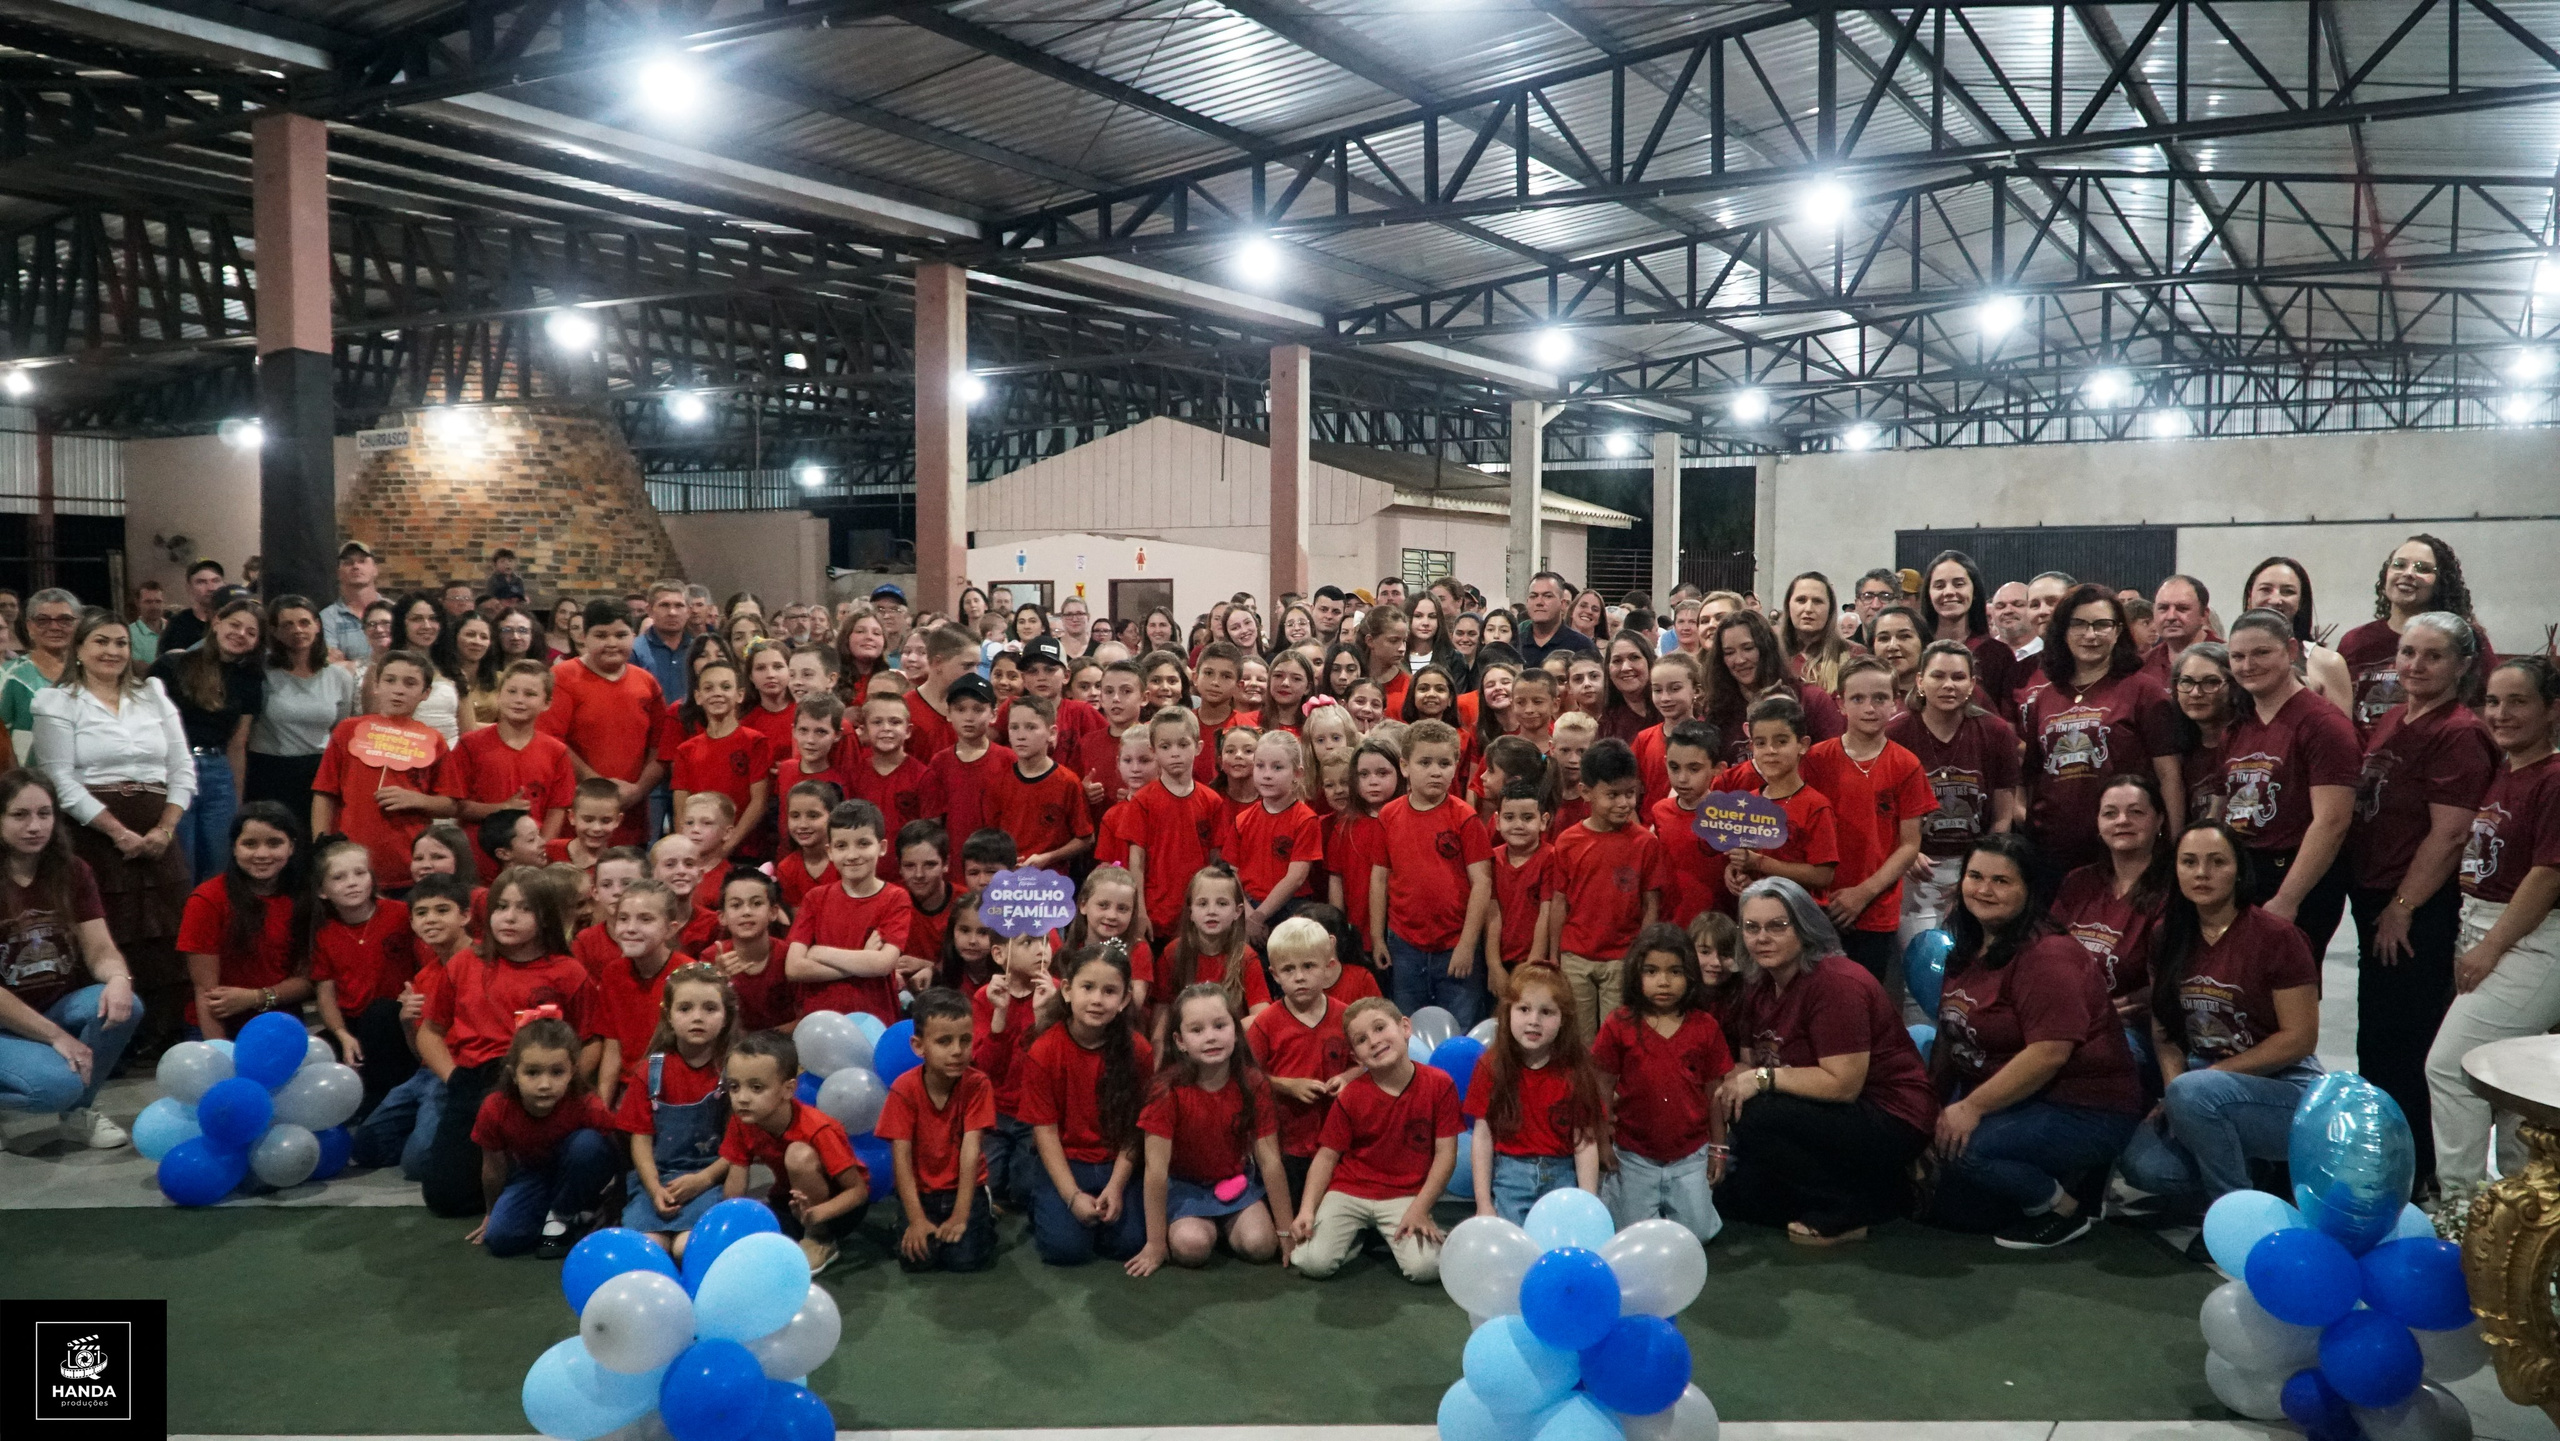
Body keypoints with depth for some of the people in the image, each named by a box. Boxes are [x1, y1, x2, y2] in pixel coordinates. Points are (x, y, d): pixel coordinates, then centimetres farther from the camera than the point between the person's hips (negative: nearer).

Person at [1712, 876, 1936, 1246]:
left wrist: (1764, 1078, -23)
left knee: (1755, 1117, -27)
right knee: (1731, 1194, 4)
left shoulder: (1836, 983, -22)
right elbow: (1749, 1063, 9)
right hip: (1833, 1118, 10)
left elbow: (1843, 1084, -27)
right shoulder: (1760, 986, 6)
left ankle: (1844, 1213, -10)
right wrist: (1733, 1083, -15)